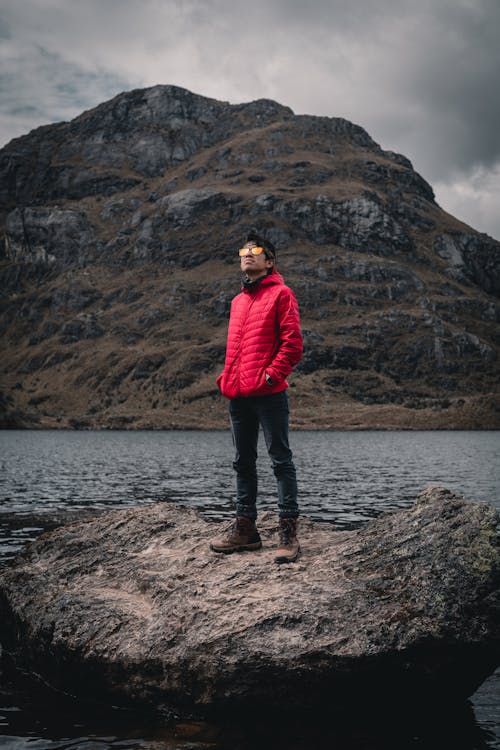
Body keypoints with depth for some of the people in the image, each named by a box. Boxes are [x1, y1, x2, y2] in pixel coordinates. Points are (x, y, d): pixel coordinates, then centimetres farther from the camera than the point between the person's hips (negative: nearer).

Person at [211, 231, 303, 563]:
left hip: (269, 394, -8)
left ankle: (289, 532, -1)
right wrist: (227, 378, 11)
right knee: (244, 462, 12)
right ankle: (245, 528, 21)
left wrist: (271, 375, -15)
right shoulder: (239, 300, 20)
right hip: (238, 396, 8)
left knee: (281, 459, -4)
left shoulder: (281, 293, -1)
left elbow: (292, 343, -9)